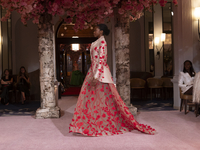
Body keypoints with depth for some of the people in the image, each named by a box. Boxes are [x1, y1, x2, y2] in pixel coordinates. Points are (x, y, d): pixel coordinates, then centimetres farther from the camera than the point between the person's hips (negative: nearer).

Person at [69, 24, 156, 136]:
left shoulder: (102, 42, -11)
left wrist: (96, 77, -24)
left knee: (104, 98, -4)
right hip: (94, 71, 10)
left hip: (100, 72, -10)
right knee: (91, 97, 10)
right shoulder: (97, 42, 17)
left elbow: (101, 60, -19)